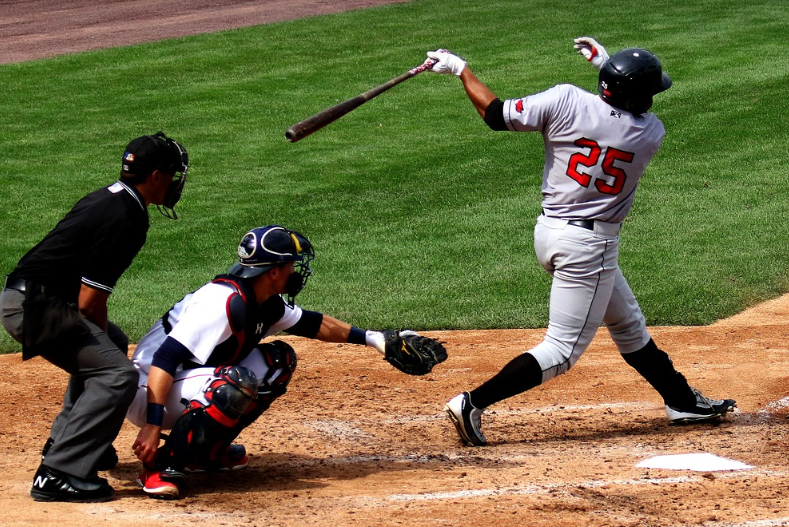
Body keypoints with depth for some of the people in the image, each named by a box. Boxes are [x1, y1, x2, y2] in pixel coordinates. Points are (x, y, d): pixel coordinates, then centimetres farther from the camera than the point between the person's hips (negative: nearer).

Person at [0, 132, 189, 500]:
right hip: (34, 308, -10)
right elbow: (89, 302, -17)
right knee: (117, 373, -17)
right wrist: (99, 338, 0)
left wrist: (103, 340, 19)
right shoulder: (124, 218, -16)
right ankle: (58, 474, -23)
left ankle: (65, 442, 30)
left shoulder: (104, 199, 15)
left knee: (113, 343, 29)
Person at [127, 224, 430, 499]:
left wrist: (372, 339, 26)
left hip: (190, 385, 9)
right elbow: (164, 360, -32)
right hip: (148, 394, -9)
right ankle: (164, 466, -23)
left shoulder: (266, 304, 3)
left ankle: (208, 449, 10)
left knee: (278, 361, 7)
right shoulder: (226, 302, -26)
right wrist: (152, 427, -38)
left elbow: (312, 324, 23)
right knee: (237, 383, -34)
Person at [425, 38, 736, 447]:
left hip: (548, 230, 7)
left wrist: (460, 69, 7)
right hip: (590, 244, -7)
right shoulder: (651, 135, -10)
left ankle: (682, 401, 36)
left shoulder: (566, 101, -10)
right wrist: (606, 63, 18)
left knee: (628, 326, 21)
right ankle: (472, 403, -13)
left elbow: (497, 115, -5)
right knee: (561, 350, -2)